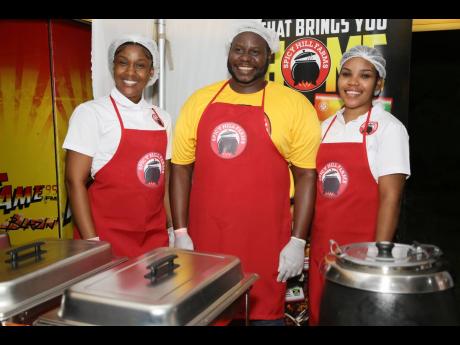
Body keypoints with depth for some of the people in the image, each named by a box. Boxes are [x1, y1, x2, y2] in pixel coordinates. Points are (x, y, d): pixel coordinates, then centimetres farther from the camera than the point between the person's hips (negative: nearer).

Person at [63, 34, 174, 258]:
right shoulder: (90, 113, -7)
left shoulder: (161, 118, 7)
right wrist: (91, 242, -14)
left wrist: (175, 231, 8)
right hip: (107, 240, -4)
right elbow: (75, 180, -10)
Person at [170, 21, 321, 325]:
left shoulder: (294, 105, -4)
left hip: (264, 243, -2)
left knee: (265, 314, 11)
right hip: (205, 240, 3)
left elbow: (306, 175, -3)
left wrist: (298, 241, -7)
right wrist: (180, 232, 2)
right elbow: (181, 168, 7)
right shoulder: (200, 101, 5)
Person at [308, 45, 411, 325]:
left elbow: (391, 197, -12)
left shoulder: (388, 128, -8)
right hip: (321, 247, 5)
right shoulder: (325, 126, 8)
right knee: (318, 317, 15)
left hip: (361, 249, -5)